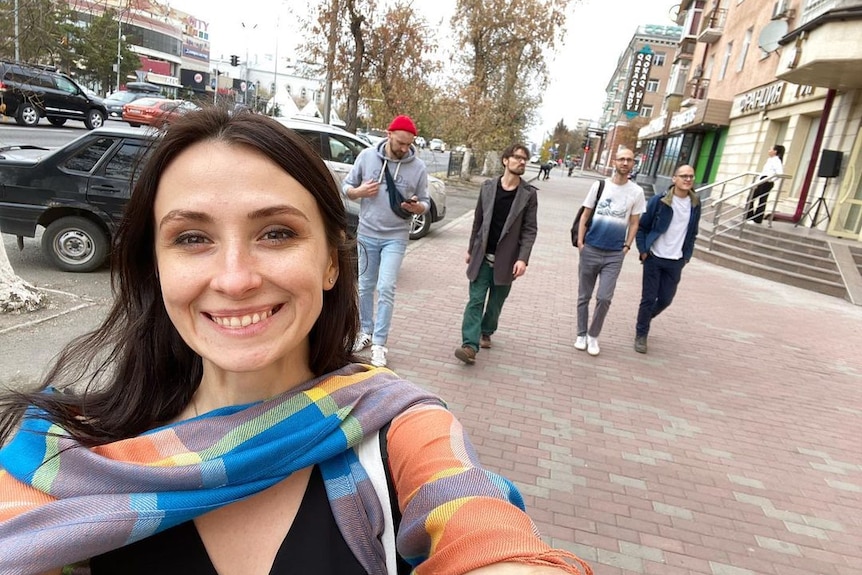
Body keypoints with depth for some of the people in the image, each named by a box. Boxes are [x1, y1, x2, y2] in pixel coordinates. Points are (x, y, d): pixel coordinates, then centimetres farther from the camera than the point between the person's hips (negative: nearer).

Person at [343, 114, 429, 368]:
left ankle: (379, 343, 0)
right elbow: (347, 187, 6)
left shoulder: (418, 167, -5)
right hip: (367, 233, 2)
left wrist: (416, 207, -21)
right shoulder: (367, 156, -3)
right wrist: (359, 191, -17)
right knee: (365, 287, 11)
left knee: (386, 288, -8)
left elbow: (425, 203, 2)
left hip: (396, 237, -2)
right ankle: (365, 332, 29)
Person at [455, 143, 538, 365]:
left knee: (496, 302, 13)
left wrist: (523, 259, -16)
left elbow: (530, 229, -6)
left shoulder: (528, 194, -4)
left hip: (506, 259, 0)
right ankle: (470, 345, -6)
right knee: (476, 300, -6)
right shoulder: (487, 187, 0)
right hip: (482, 256, 0)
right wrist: (471, 249, 11)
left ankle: (486, 332, 36)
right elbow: (478, 220, 8)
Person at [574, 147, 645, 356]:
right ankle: (581, 334, 24)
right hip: (590, 250, 1)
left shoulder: (637, 192, 2)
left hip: (615, 255, 0)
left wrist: (627, 246, -2)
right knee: (584, 297, 9)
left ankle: (593, 336, 16)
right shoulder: (599, 185, 1)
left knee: (604, 298, -5)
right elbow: (585, 215, 3)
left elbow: (634, 223, 7)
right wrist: (580, 242, -4)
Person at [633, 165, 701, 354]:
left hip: (676, 262, 4)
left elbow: (692, 233, 13)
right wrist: (643, 250, -8)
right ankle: (641, 334, 16)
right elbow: (641, 226, -3)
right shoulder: (659, 200, -10)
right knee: (649, 299, 0)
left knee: (665, 300, 9)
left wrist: (687, 256, 8)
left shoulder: (695, 204, 3)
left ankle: (645, 320, 36)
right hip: (654, 258, -4)